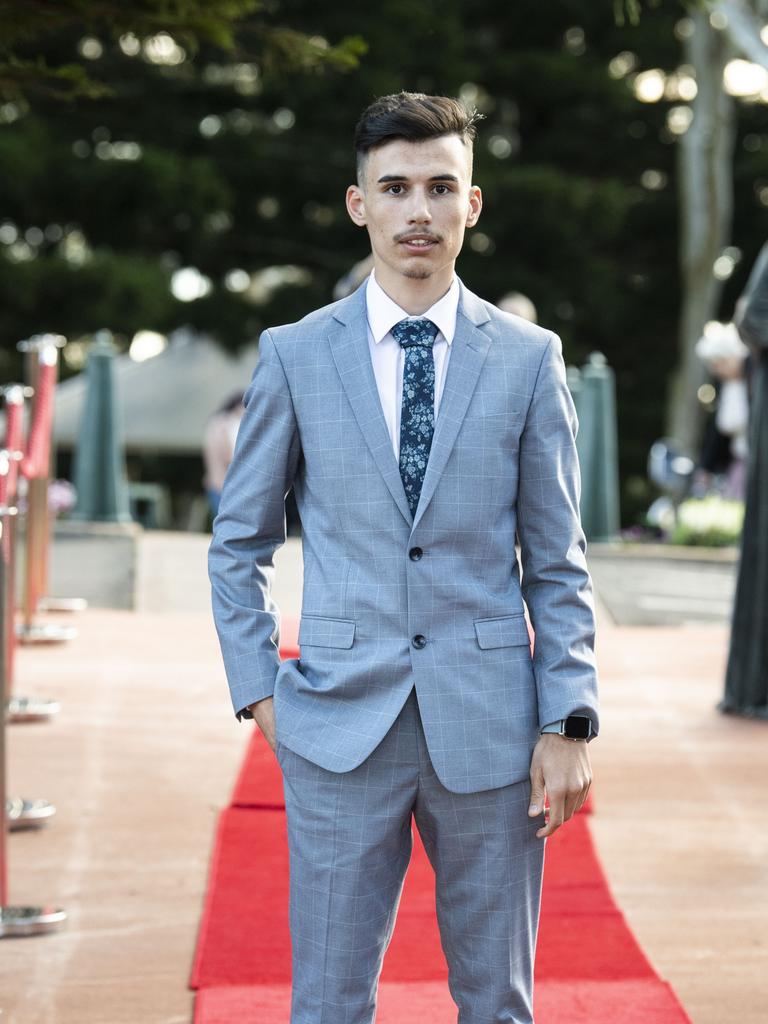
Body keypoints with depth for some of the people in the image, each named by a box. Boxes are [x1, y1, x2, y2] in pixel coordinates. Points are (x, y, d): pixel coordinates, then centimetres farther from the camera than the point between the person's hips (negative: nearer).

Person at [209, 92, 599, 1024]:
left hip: (489, 729, 1)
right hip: (340, 726, 0)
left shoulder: (528, 358, 3)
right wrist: (258, 690, 0)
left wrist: (569, 721, -3)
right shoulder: (294, 355, 3)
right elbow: (239, 543, 10)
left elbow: (557, 562, 4)